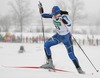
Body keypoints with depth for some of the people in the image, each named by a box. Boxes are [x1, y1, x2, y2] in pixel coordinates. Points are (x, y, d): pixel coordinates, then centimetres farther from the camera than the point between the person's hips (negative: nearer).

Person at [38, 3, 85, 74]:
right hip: (58, 36, 6)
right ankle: (50, 63, -1)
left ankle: (79, 69, 9)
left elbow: (69, 24, -43)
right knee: (46, 44, -7)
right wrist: (41, 10, -16)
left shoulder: (64, 16, -26)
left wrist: (63, 19, -59)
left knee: (71, 55, -6)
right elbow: (44, 15, 2)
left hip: (66, 37, -6)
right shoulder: (53, 16, -9)